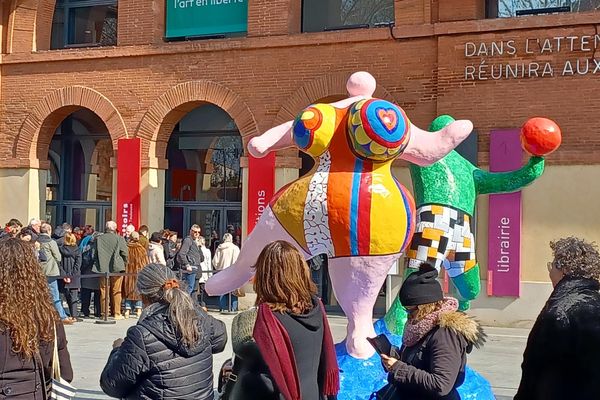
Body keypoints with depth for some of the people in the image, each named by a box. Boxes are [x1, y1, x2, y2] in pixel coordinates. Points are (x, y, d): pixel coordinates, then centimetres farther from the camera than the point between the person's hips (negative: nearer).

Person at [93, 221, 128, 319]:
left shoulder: (98, 239, 1)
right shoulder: (120, 239, -6)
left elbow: (94, 253, 5)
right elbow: (124, 253, -5)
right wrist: (124, 264, 12)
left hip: (102, 269, 2)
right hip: (116, 268, -2)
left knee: (103, 291, 8)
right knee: (116, 291, 5)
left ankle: (104, 313, 10)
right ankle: (117, 313, 6)